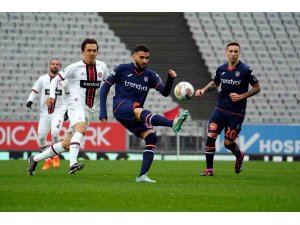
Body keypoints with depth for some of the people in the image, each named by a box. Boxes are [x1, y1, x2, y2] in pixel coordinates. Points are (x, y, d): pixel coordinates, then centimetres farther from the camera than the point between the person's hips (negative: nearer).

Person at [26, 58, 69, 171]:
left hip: (58, 112, -1)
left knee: (55, 132, -23)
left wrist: (68, 109, 16)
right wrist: (30, 100, -16)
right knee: (41, 137, -4)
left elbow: (68, 94, 19)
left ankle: (55, 156, -1)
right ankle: (47, 159, 16)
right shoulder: (42, 79, 3)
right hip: (44, 112, 2)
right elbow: (34, 91, 3)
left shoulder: (64, 80, 6)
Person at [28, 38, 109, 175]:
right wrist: (52, 95, -14)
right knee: (81, 128, -36)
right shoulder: (74, 67, -4)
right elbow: (56, 79, 3)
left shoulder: (102, 67, 8)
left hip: (89, 109, 5)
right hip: (76, 106, -5)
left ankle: (35, 159, 21)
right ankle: (73, 164, -49)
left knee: (66, 144, 6)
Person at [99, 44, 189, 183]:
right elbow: (104, 88, 7)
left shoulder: (150, 75, 14)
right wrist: (103, 112, -1)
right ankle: (173, 123, -65)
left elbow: (165, 92, 2)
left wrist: (170, 79, -17)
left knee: (151, 137, -16)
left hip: (135, 116, 6)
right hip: (121, 107, -6)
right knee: (141, 112, -36)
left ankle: (142, 175, -16)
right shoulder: (122, 69, 6)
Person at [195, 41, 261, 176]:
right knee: (210, 136, -10)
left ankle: (239, 156, 36)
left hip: (236, 113, -4)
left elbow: (257, 88, -4)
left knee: (228, 142, 1)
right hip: (220, 109, 4)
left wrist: (241, 96, -15)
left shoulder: (245, 70, -10)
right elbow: (215, 83, 22)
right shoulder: (221, 69, 3)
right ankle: (209, 169, 1)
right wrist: (204, 90, 5)